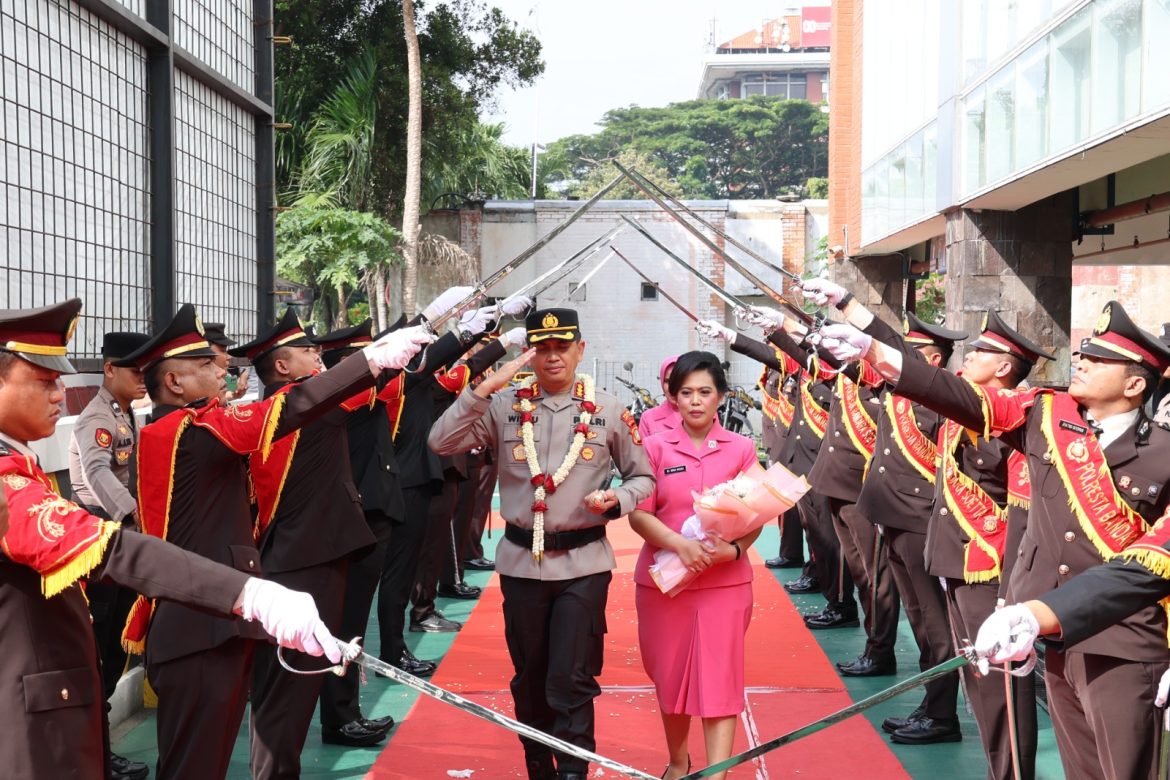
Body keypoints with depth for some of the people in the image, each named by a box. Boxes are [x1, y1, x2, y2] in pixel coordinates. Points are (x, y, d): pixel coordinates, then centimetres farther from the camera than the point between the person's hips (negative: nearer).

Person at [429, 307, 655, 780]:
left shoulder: (609, 411, 0)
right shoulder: (504, 407, 1)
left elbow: (643, 476, 8)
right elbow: (442, 443, -9)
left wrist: (617, 500, -13)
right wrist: (486, 388, -16)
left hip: (583, 563, -2)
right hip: (521, 561, 2)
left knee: (571, 681, -6)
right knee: (529, 678, 14)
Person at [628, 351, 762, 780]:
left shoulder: (742, 449, 1)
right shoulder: (656, 447, -1)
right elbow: (638, 513, -5)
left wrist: (734, 550, -19)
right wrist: (680, 544, -21)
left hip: (725, 581, -1)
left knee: (718, 681, -5)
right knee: (670, 678, 13)